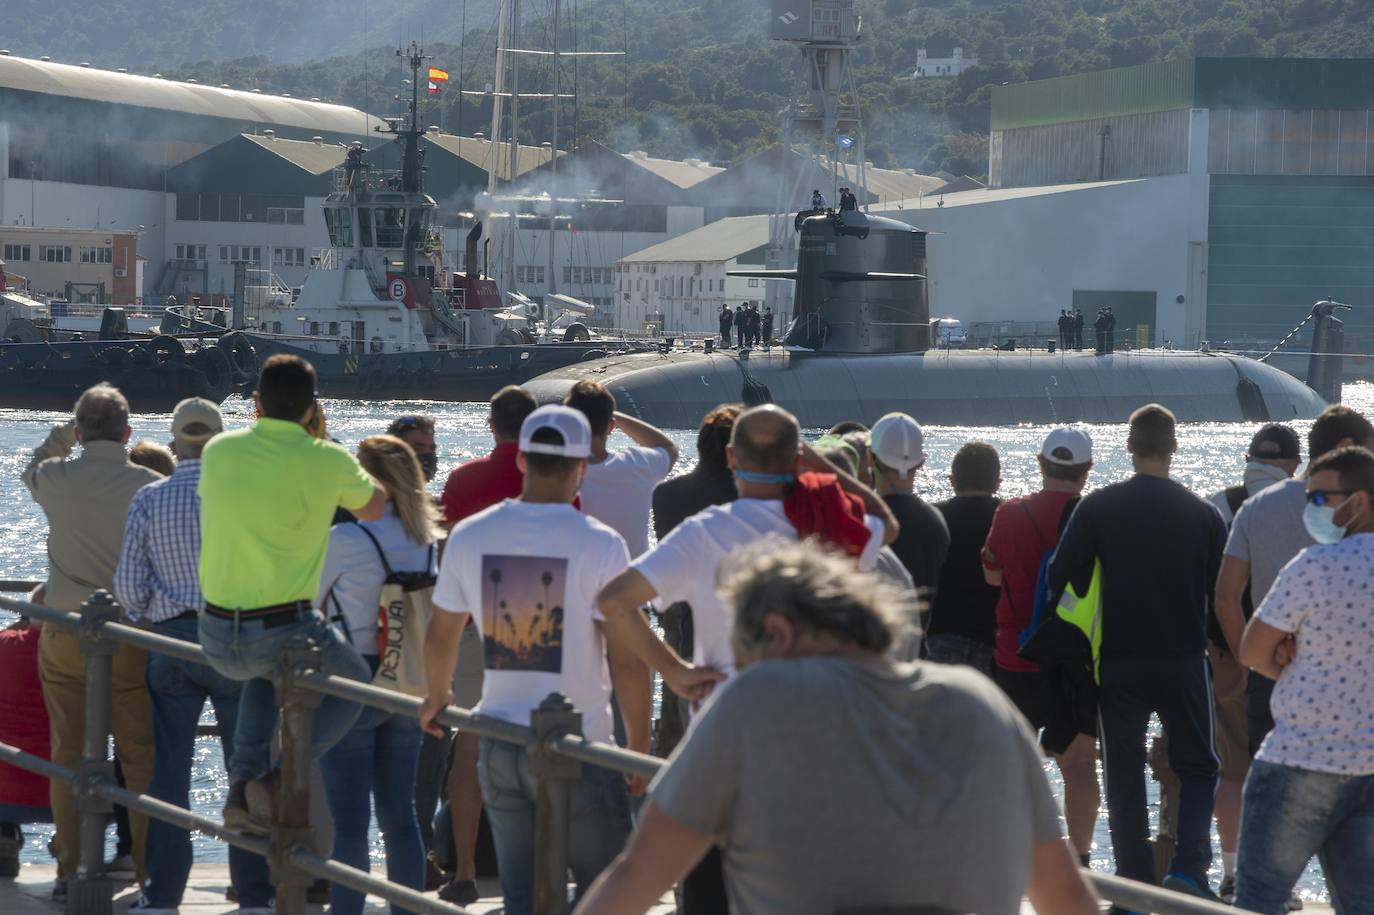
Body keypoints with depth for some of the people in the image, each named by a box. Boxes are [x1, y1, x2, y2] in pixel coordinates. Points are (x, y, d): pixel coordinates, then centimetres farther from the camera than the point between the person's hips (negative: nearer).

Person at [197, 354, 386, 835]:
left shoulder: (218, 451, 2)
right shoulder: (327, 461, -8)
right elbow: (373, 509, 13)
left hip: (218, 638, 4)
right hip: (286, 629, -4)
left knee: (267, 671, 38)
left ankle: (242, 780, 17)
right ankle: (280, 777, 0)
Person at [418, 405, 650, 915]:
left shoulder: (469, 536, 1)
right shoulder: (599, 544, -12)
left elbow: (440, 637, 13)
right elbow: (626, 659, -12)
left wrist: (437, 698, 33)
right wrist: (640, 748, -1)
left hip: (500, 745, 4)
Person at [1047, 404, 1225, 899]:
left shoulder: (1097, 507, -5)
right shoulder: (1203, 513, -2)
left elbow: (1057, 578, -7)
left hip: (1119, 662, 0)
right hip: (1184, 660, 0)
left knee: (1124, 773, 8)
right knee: (1198, 767, 13)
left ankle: (1134, 883, 6)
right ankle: (1188, 865, -6)